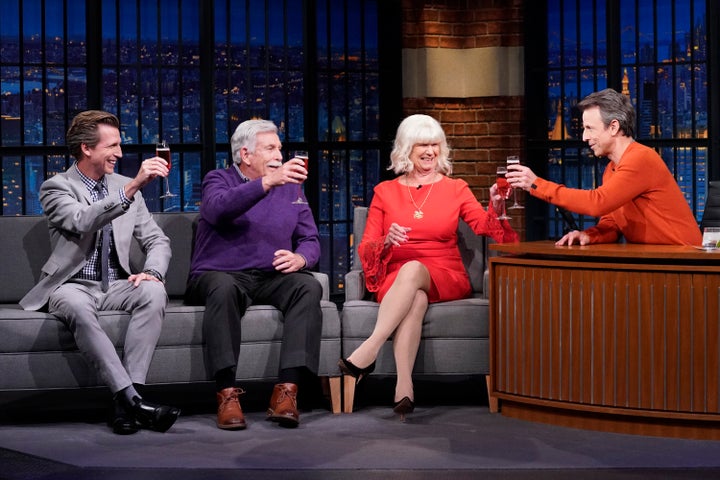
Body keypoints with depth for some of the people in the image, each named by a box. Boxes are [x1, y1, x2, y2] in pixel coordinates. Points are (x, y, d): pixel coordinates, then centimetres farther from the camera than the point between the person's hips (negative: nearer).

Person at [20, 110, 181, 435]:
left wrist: (152, 271, -9)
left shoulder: (125, 186, 14)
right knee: (75, 306, -39)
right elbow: (83, 222, -23)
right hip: (72, 286, -4)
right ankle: (133, 400, -44)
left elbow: (157, 241, 13)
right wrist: (132, 188, -31)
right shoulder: (56, 188, -1)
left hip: (115, 286, 4)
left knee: (154, 292, -29)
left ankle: (124, 403, -35)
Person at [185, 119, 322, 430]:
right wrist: (267, 182, -31)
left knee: (309, 287, -28)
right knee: (223, 288, -38)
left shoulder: (289, 187, 19)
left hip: (272, 277, 3)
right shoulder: (219, 180, 6)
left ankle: (287, 390, -37)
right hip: (220, 274, -3)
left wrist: (300, 258, -12)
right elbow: (219, 209, -20)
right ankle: (227, 393, -40)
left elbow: (310, 239, 13)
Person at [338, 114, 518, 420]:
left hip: (444, 278, 0)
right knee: (416, 299, -37)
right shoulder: (385, 191, 14)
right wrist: (386, 242, -13)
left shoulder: (455, 189, 13)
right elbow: (365, 248, 9)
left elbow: (483, 226, -3)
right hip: (395, 278, 0)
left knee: (413, 270, -36)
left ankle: (368, 351, -47)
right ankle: (404, 386, -52)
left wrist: (496, 209, -24)